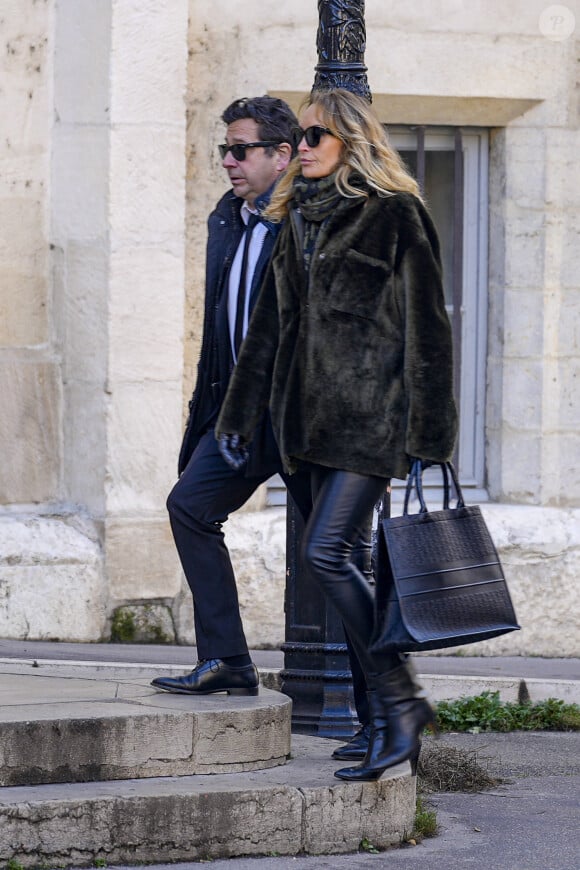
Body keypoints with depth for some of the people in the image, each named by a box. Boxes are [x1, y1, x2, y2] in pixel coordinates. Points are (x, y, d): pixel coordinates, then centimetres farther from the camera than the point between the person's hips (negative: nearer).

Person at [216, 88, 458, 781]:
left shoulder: (394, 216, -5)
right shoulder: (301, 220, 17)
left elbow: (425, 327, -8)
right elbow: (268, 327, 21)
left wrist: (428, 433, -12)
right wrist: (237, 416, 19)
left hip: (372, 412, -8)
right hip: (315, 422, 8)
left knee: (325, 552, -17)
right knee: (339, 563, 4)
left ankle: (400, 701, -9)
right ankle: (391, 722, 7)